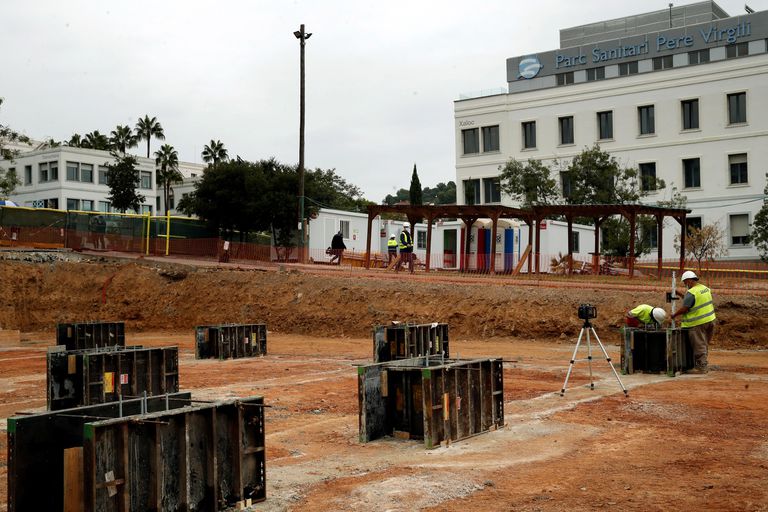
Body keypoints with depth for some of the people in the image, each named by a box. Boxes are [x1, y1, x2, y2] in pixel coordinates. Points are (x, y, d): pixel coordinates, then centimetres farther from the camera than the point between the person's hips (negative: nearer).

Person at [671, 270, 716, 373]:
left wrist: (674, 315, -6)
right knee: (704, 345, 16)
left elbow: (684, 309, -20)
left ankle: (701, 367, 2)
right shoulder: (705, 288, 10)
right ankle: (703, 365, 23)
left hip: (698, 323, -9)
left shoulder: (691, 292, -19)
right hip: (710, 320, 9)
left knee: (699, 346, -1)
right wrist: (681, 295, 18)